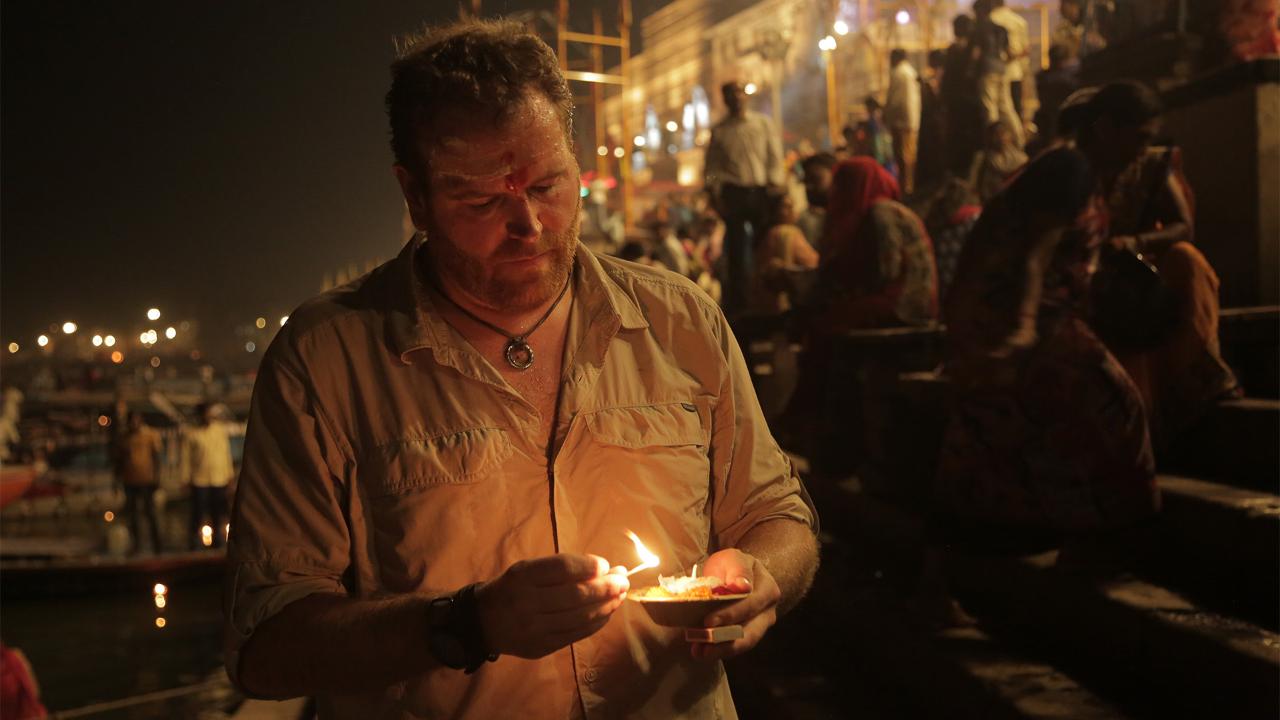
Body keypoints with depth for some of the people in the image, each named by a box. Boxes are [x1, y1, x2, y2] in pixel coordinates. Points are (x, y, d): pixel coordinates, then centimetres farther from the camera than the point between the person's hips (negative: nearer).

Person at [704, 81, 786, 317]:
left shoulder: (764, 124, 10)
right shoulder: (719, 131, 9)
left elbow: (775, 158, 7)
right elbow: (713, 167, 8)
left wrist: (775, 186, -4)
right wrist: (715, 194, -4)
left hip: (761, 191, 0)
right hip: (733, 192, 0)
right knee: (736, 250, -2)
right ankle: (737, 304, 3)